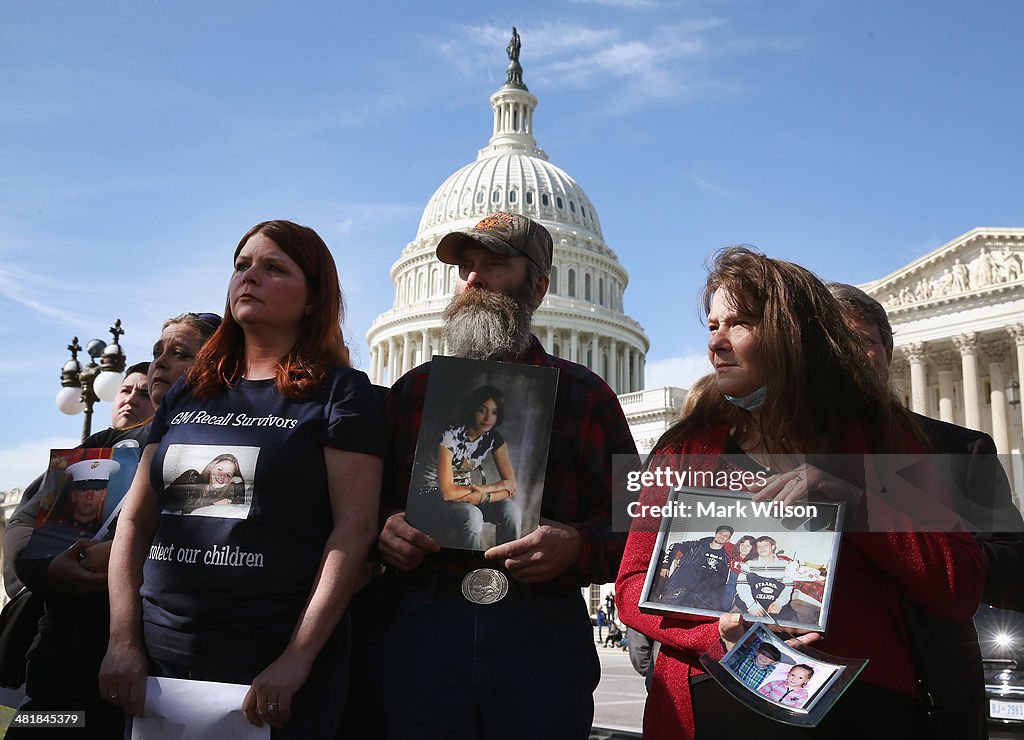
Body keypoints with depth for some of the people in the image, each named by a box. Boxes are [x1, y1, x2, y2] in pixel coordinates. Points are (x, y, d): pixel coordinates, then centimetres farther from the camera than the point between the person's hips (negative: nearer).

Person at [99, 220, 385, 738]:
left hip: (276, 668, -5)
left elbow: (354, 529, -12)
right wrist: (123, 641, 0)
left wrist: (297, 661, -18)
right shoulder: (187, 395, 11)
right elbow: (135, 519, 10)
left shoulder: (339, 392, -4)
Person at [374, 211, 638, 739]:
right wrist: (384, 530, -6)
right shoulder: (411, 390, 15)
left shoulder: (584, 394, 9)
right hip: (421, 629, 2)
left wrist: (575, 546, -15)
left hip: (543, 634, -1)